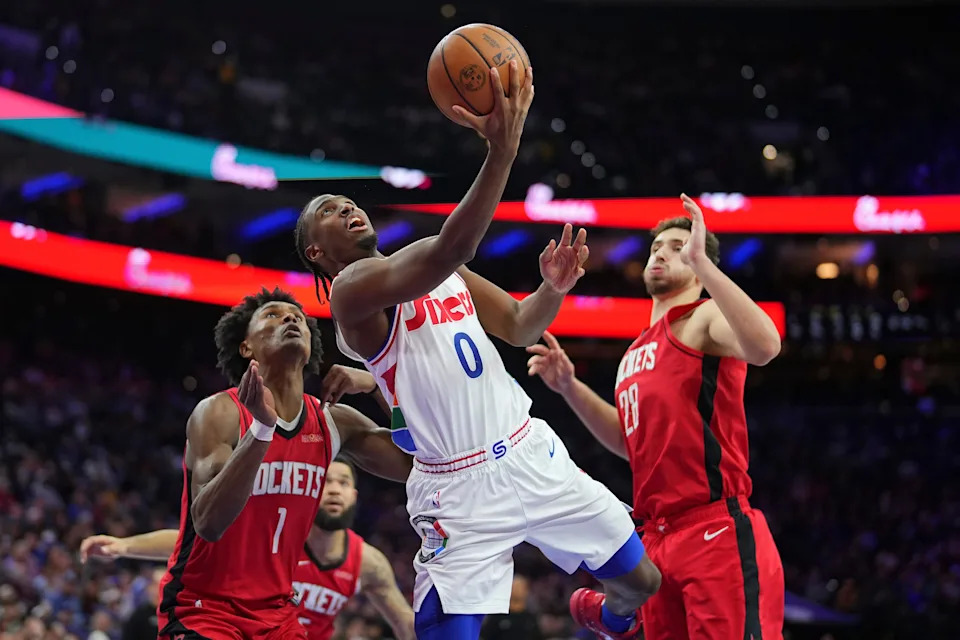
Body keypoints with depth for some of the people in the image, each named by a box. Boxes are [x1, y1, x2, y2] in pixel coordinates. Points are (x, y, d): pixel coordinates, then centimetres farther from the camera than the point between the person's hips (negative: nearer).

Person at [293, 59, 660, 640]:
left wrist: (553, 289, -7)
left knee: (643, 580, 14)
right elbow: (447, 252, -31)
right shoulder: (351, 292, -13)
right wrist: (502, 151, -40)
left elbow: (518, 327, 17)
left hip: (532, 451, 7)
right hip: (461, 487, -7)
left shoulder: (442, 270, 13)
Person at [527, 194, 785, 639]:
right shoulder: (638, 351, 23)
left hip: (717, 531, -9)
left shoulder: (706, 317, -2)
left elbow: (765, 346, -25)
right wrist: (570, 388, 21)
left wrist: (702, 260, -25)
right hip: (658, 537, 9)